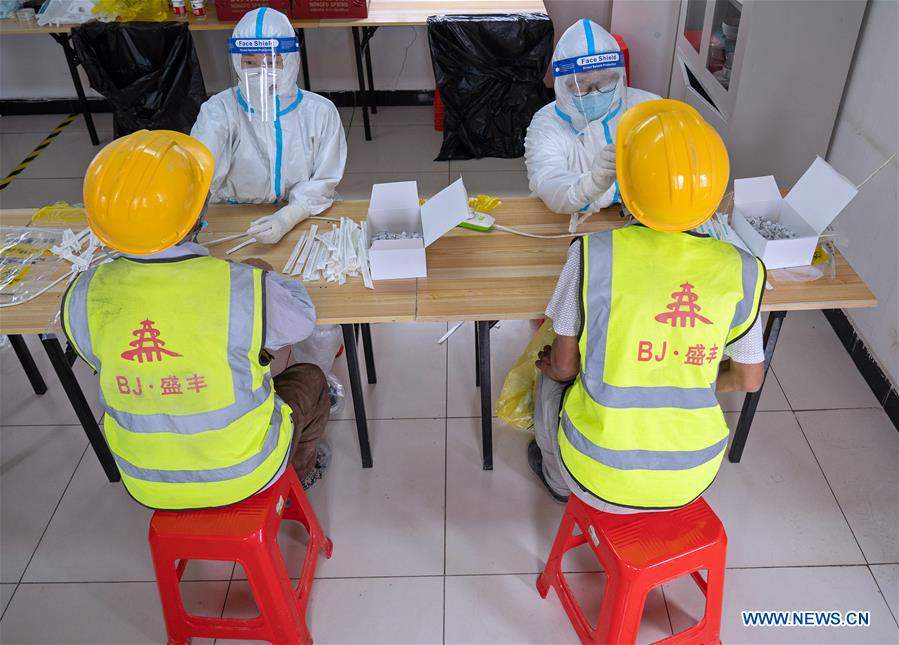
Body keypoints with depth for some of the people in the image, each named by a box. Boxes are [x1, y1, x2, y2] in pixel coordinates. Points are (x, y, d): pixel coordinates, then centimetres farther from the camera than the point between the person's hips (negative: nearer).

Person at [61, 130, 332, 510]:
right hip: (244, 474, -3)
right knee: (309, 379, 24)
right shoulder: (245, 290, -32)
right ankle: (303, 470, 51)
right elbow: (301, 319, -10)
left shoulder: (83, 299, -19)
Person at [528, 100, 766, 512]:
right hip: (693, 479, 3)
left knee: (551, 378, 29)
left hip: (600, 479, -3)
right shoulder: (741, 270, -9)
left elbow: (563, 366, -9)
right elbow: (749, 380, 4)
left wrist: (552, 364, 14)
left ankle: (558, 480, 54)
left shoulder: (593, 254, -19)